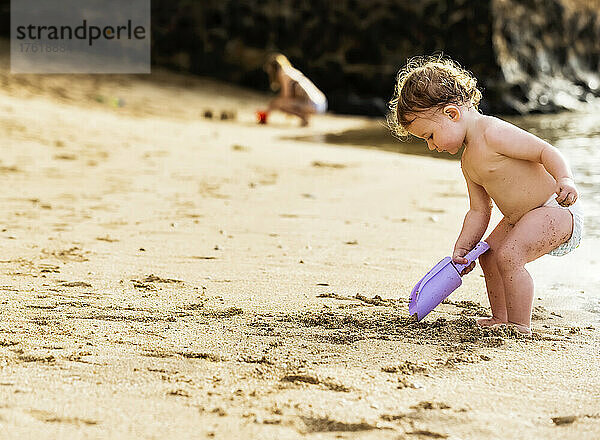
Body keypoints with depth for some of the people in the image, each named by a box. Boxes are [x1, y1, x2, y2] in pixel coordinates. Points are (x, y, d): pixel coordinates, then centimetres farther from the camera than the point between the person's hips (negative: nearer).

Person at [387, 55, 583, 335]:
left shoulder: (494, 133, -22)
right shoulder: (468, 162, 9)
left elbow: (546, 151, -24)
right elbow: (478, 211, 13)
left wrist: (565, 180, -39)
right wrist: (462, 248, 5)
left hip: (557, 209, -11)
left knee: (508, 256, -23)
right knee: (488, 253, 18)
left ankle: (519, 326, -13)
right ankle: (500, 318, 30)